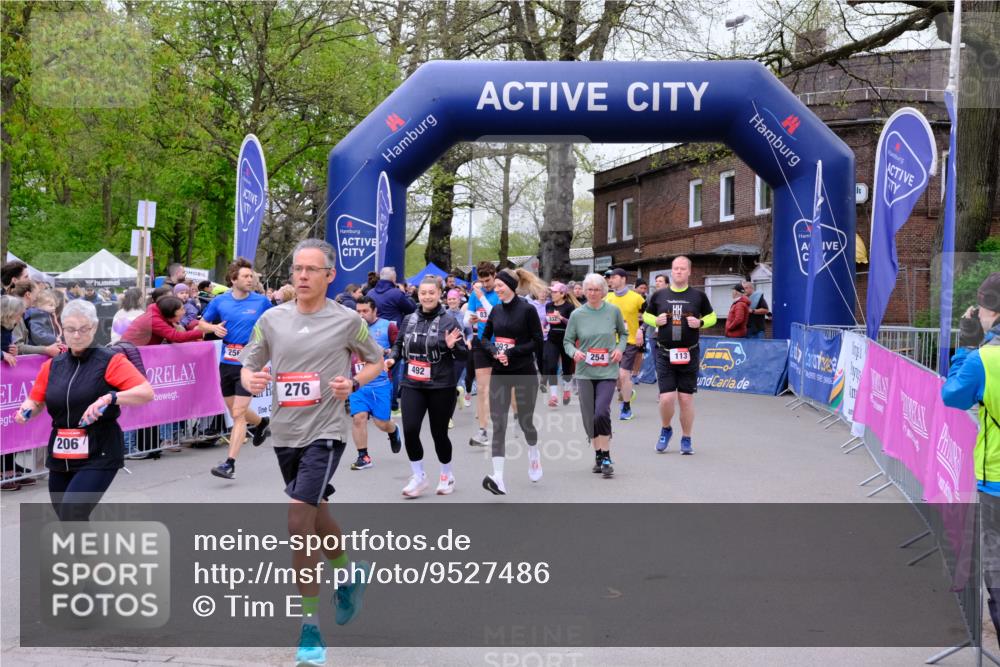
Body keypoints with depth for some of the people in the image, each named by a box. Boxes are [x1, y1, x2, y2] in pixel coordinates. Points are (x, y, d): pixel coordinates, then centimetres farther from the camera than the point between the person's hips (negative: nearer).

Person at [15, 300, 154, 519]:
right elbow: (36, 401, 18)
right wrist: (26, 410, -6)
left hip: (99, 455, -6)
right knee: (67, 519, 13)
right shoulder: (52, 366, 10)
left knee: (71, 516, -19)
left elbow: (147, 393, -16)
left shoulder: (110, 361, -6)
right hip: (60, 456, 6)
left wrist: (110, 398, -30)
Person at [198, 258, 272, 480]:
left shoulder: (262, 301, -2)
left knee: (238, 414, -10)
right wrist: (214, 328, -7)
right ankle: (261, 422, 49)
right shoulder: (220, 301, 3)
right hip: (226, 362, 4)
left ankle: (230, 463, -8)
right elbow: (202, 324, 13)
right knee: (235, 411, 17)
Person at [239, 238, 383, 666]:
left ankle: (310, 627, -5)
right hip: (284, 433, 5)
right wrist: (251, 380, -14)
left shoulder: (347, 320, -5)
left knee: (298, 521, -16)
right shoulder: (271, 319, 3)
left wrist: (353, 383, -11)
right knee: (317, 517, 20)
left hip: (325, 431, -5)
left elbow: (375, 362, 8)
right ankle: (350, 574, 49)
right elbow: (247, 366, 10)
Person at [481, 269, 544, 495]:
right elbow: (485, 337, 14)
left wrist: (511, 352, -17)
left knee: (525, 420, 8)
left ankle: (534, 453, 41)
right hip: (500, 373, 4)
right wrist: (494, 351, -7)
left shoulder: (527, 309, -8)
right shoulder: (496, 310, 7)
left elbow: (537, 341, -8)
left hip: (524, 373, -4)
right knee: (498, 423, -7)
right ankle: (498, 477, -12)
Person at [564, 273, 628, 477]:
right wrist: (574, 352, -14)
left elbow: (623, 333, 15)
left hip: (608, 371, -2)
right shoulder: (577, 314, 1)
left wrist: (620, 348, -3)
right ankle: (598, 455, 24)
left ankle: (606, 458, -4)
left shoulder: (613, 311, 1)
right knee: (589, 417, 6)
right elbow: (567, 340, 7)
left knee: (601, 413, -16)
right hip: (585, 371, 2)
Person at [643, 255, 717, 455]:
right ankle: (666, 429, 22)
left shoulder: (698, 296, 3)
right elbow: (646, 316, 16)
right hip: (665, 354, 0)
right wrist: (656, 320, -6)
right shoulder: (659, 295, 4)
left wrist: (700, 323, -8)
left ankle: (686, 439, 19)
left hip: (689, 354, 0)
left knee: (686, 398, 3)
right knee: (666, 397, -7)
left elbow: (712, 317, 12)